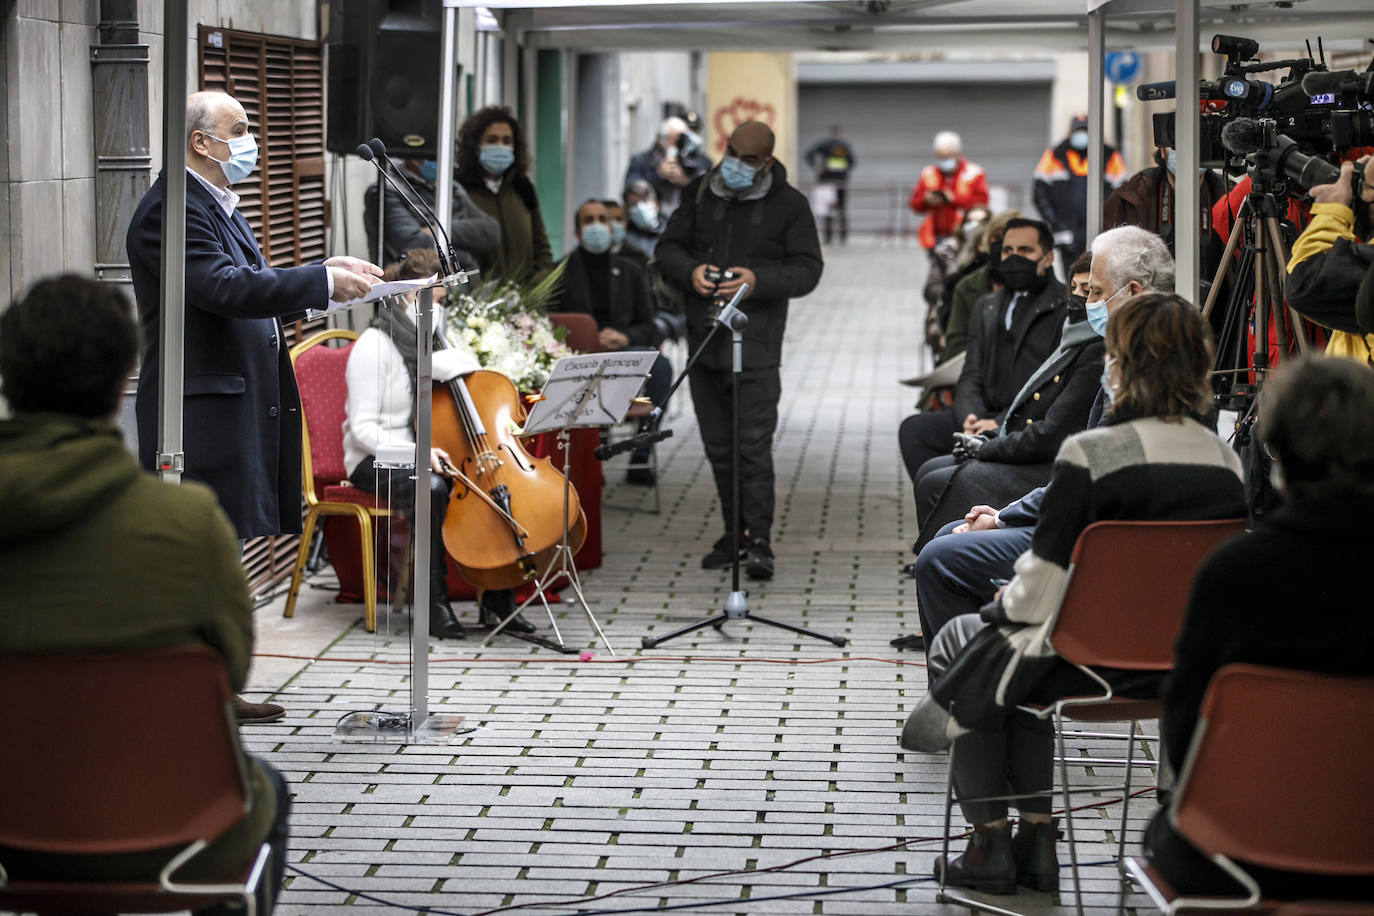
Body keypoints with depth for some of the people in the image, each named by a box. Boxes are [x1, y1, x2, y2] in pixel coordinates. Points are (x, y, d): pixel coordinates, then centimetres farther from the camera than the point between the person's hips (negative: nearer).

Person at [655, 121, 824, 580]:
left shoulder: (789, 204, -1)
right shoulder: (701, 193, 10)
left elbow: (807, 269, -4)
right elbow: (669, 246, 13)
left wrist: (759, 281, -20)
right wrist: (689, 271, -10)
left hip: (756, 343, -5)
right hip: (704, 339, 5)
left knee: (754, 444, -11)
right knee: (718, 446, 10)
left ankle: (759, 541, -8)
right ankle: (734, 533, 20)